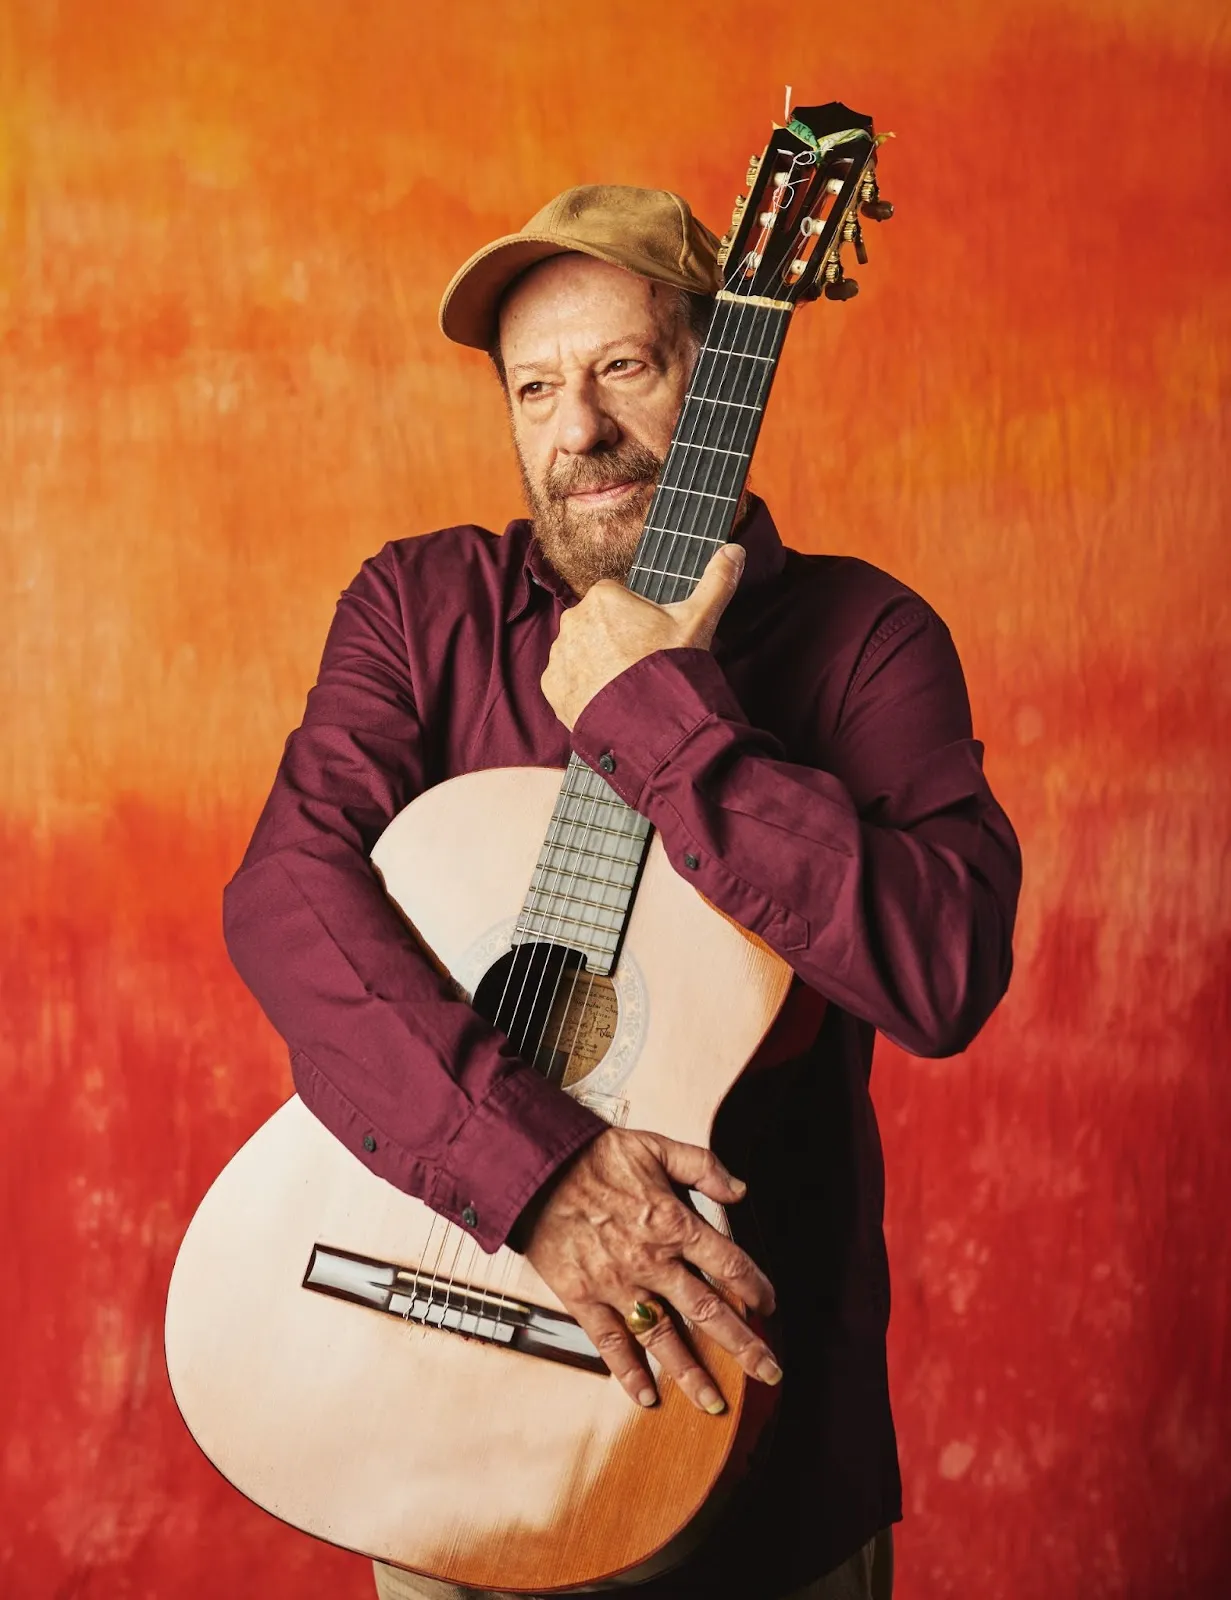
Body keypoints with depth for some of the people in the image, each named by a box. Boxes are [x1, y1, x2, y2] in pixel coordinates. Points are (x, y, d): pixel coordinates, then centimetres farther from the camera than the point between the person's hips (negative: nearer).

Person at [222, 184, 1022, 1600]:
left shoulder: (859, 636, -7)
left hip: (750, 1360, -1)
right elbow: (286, 892, -17)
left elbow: (947, 968, -24)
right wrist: (535, 1164, -28)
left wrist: (654, 713, -24)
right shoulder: (419, 604, -1)